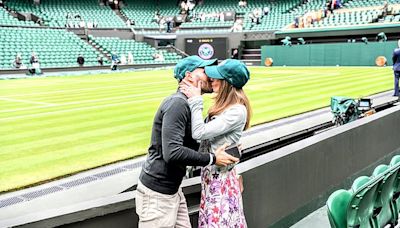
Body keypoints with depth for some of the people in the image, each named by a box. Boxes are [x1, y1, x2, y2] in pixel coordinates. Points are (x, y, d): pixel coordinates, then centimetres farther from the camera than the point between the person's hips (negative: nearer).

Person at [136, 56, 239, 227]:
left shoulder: (190, 104, 12)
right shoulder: (177, 103, -20)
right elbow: (172, 153, -29)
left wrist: (227, 147, 4)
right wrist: (212, 159, -20)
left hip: (173, 189, 10)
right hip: (157, 193, -9)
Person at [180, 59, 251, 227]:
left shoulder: (237, 111, -20)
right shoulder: (224, 104, 7)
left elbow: (199, 133, -23)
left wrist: (195, 100, -15)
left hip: (220, 178, -8)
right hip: (210, 175, 8)